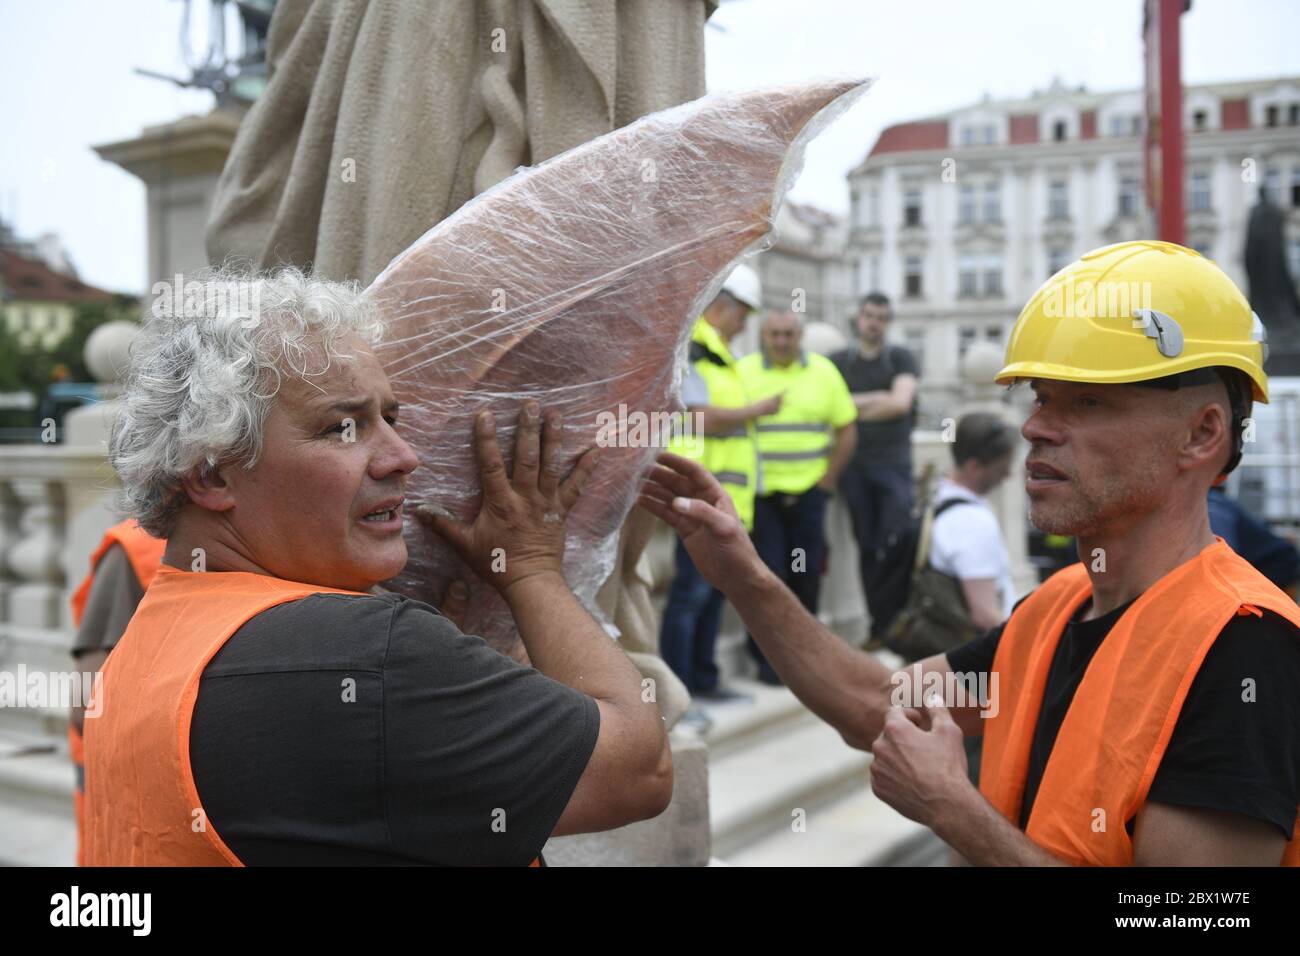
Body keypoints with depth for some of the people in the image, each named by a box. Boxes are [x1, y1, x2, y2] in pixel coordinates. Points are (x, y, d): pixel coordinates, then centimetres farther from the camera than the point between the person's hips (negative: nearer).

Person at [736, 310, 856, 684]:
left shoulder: (823, 371, 6)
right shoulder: (743, 371, -3)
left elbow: (846, 429, 10)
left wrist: (827, 480, 4)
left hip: (808, 491, 3)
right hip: (760, 493, -2)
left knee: (806, 574, 8)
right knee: (768, 573, -4)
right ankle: (768, 657, 8)